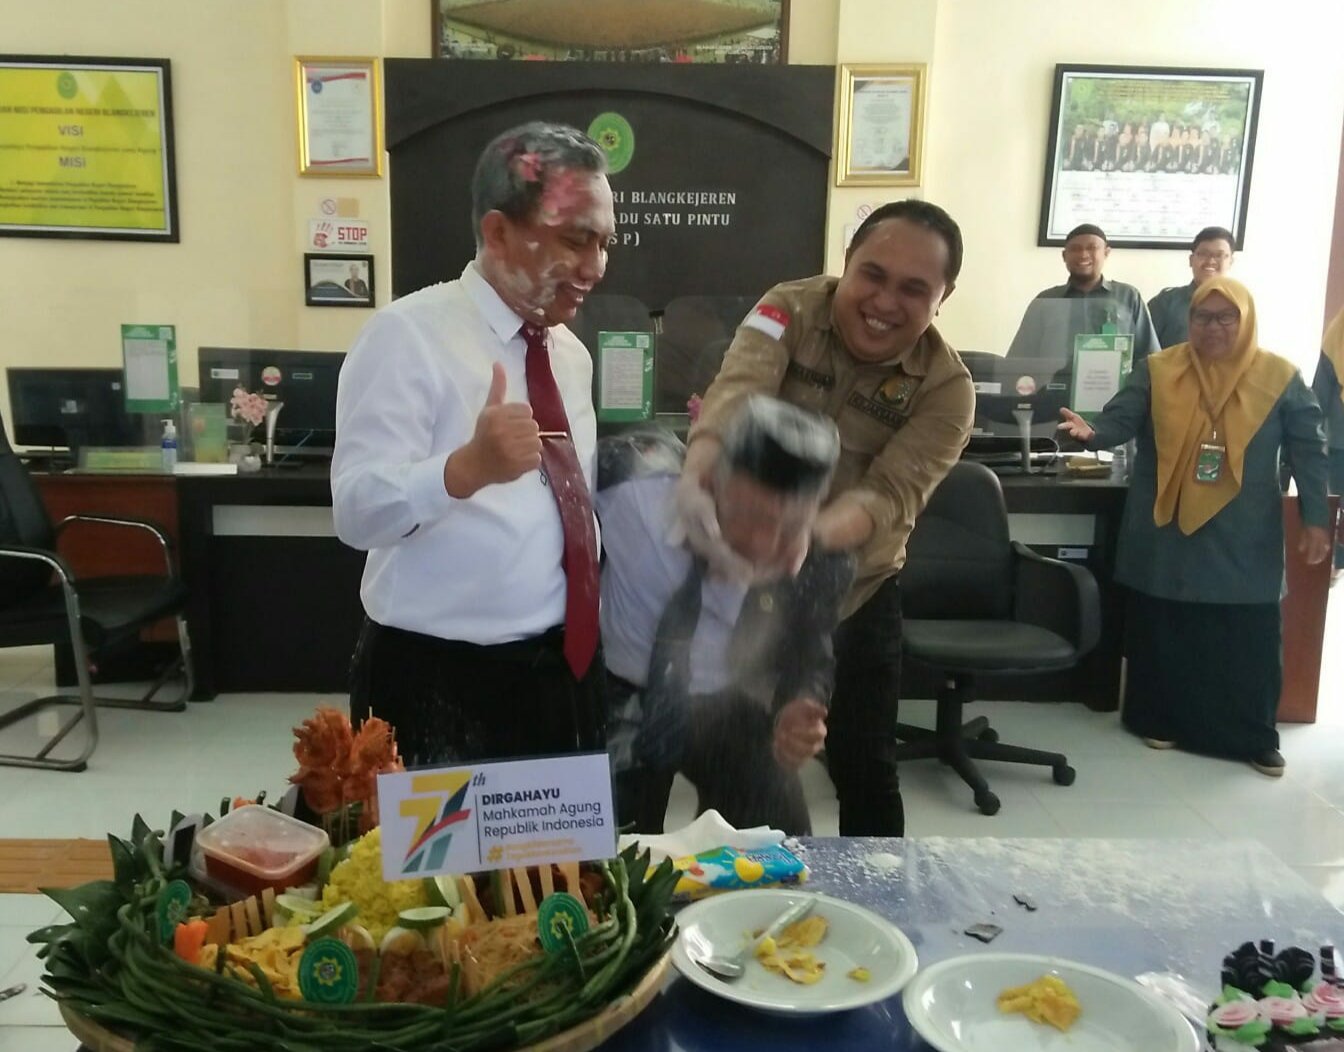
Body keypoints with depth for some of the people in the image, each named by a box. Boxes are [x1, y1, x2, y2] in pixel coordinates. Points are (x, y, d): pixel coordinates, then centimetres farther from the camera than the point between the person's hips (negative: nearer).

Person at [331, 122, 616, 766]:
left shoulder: (570, 352, 10)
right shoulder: (409, 334, -12)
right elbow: (358, 510, -23)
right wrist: (470, 465, -41)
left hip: (563, 672, 7)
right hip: (438, 683, -7)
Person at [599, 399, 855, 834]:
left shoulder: (824, 561, -24)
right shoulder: (636, 483, -33)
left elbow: (809, 659, -6)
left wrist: (797, 715, -25)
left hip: (732, 708, 2)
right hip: (622, 703, -2)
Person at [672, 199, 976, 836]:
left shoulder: (946, 388, -13)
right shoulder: (790, 309, -13)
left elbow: (889, 494, -26)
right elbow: (737, 391, -32)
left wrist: (806, 539, -47)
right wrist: (694, 478, -54)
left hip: (854, 592, 0)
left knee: (864, 771, 9)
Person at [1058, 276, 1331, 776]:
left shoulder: (1280, 378, 0)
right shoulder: (1158, 370, 0)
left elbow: (1308, 451, 3)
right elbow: (1120, 419, -7)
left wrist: (1315, 519, 0)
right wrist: (1092, 433, -30)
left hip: (1243, 541, 0)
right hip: (1166, 533, 0)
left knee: (1249, 641, 3)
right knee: (1162, 633, 7)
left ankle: (1255, 739, 18)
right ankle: (1158, 720, 24)